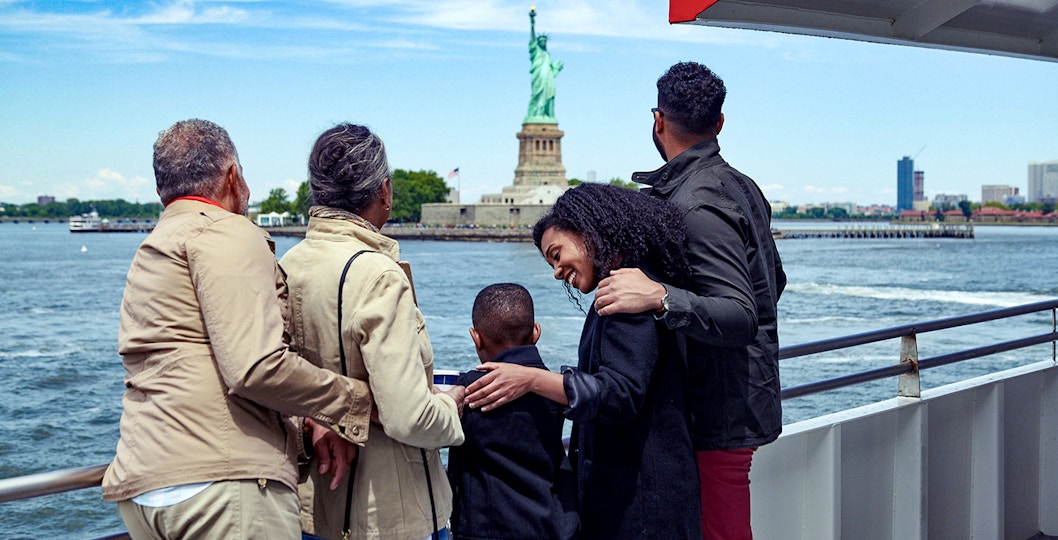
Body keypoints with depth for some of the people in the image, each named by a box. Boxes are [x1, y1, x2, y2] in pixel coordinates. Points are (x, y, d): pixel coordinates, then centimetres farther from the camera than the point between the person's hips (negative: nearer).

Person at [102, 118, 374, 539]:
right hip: (226, 479, -9)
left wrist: (308, 420, 10)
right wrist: (357, 401, -5)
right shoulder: (226, 234, -5)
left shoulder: (150, 251, 24)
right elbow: (255, 367, -17)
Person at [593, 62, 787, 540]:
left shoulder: (694, 206, -20)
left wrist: (659, 297, -39)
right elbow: (774, 282, 21)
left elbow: (742, 318, -27)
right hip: (747, 399, 10)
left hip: (718, 413, -10)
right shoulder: (741, 186, 9)